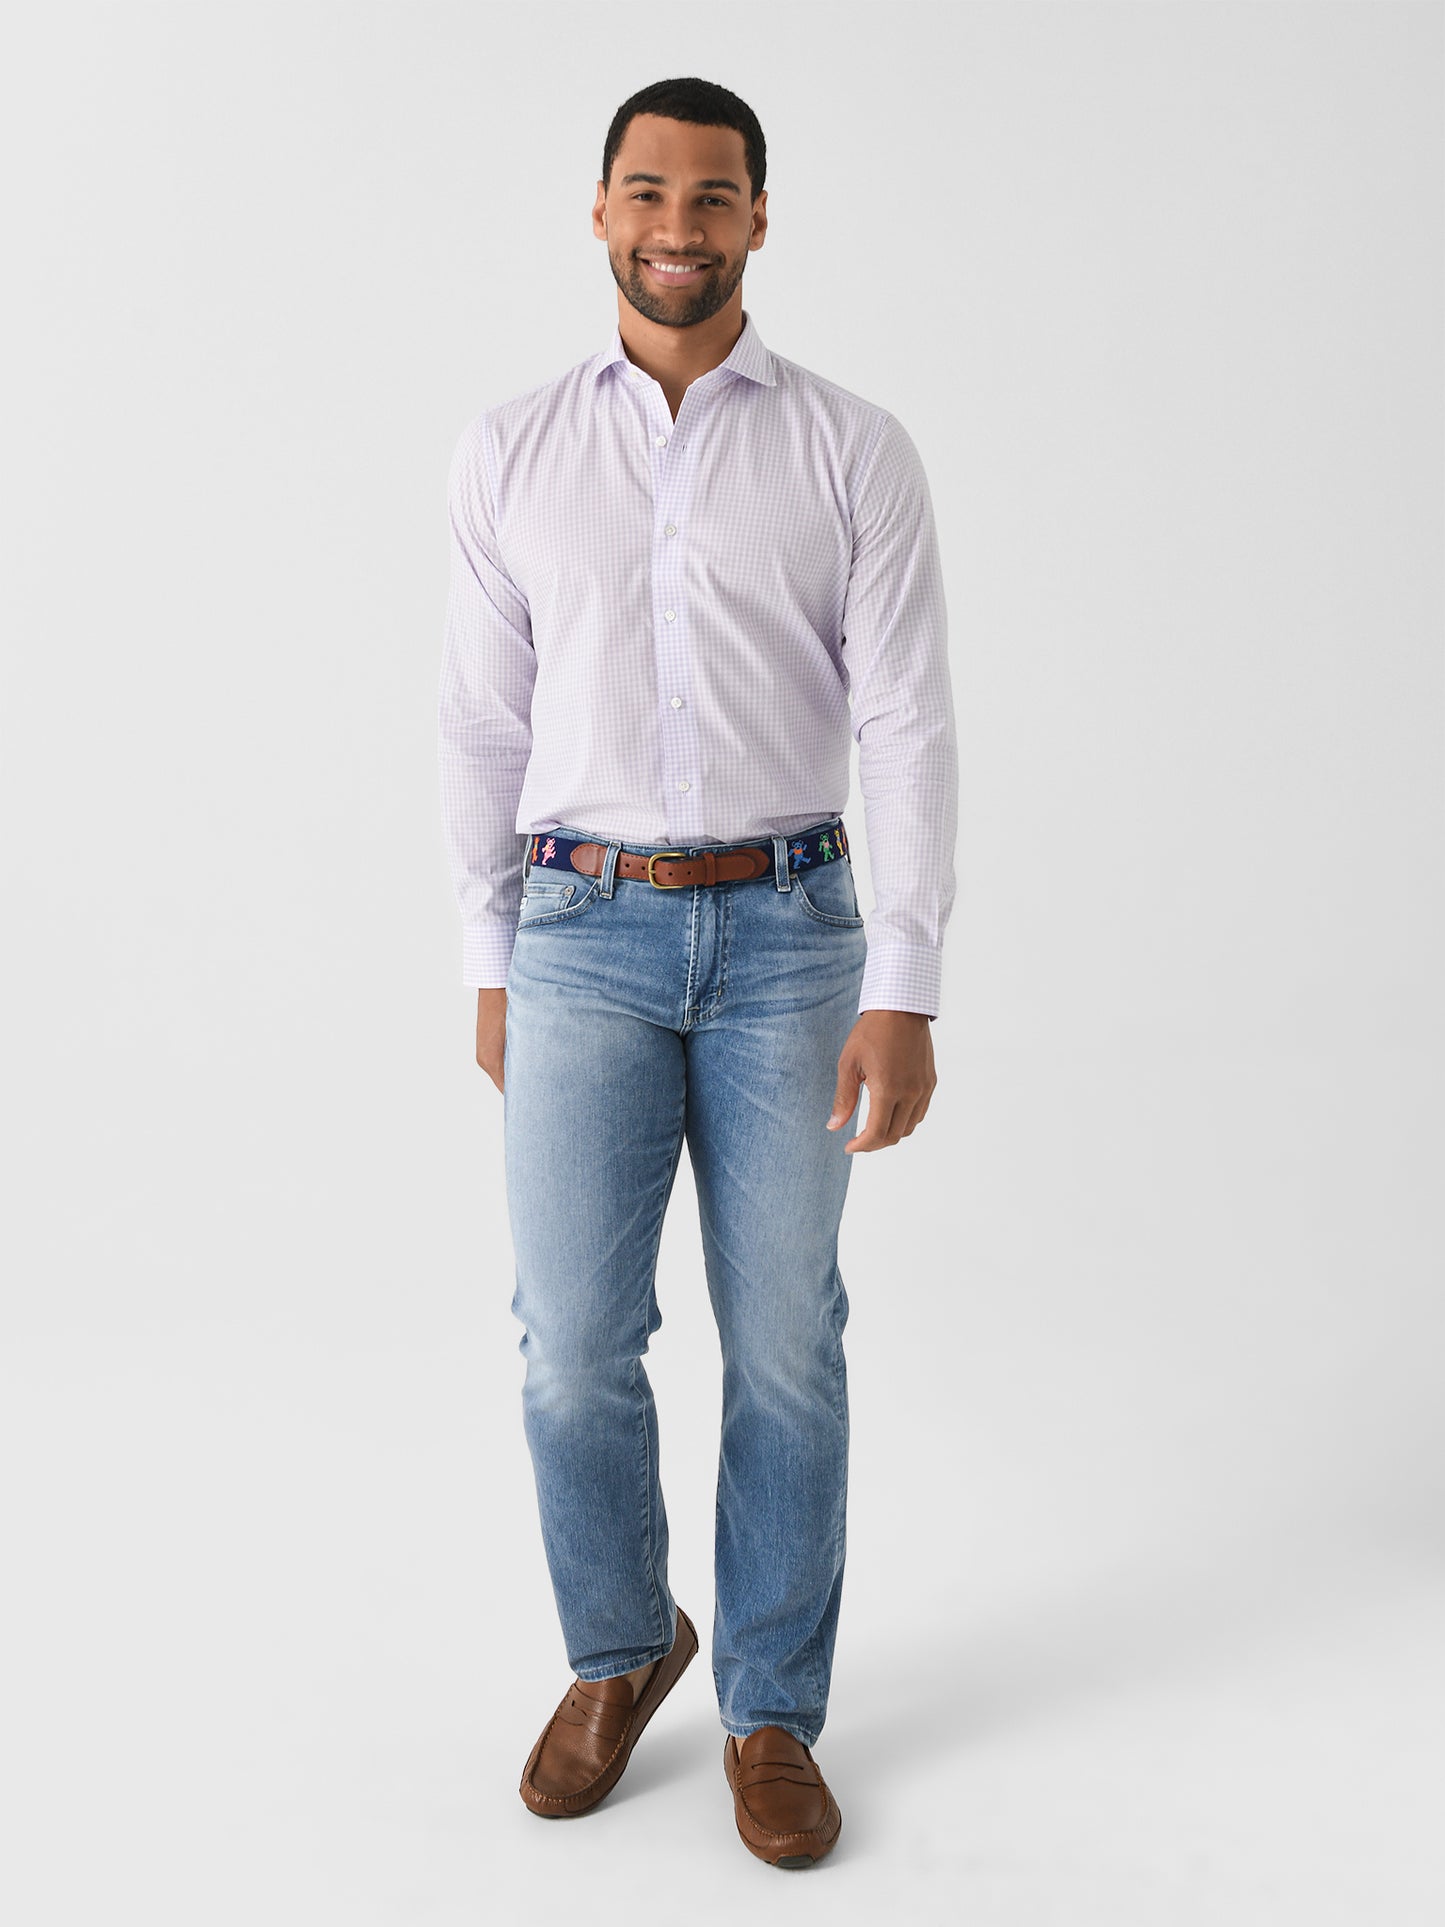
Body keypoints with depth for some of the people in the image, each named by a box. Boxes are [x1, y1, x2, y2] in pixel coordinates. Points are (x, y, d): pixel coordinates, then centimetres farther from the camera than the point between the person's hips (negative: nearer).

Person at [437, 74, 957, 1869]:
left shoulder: (855, 450, -1)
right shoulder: (511, 449, 5)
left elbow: (907, 725, -6)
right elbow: (484, 721, 8)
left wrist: (904, 991, -12)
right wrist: (491, 964, 7)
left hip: (787, 932, -1)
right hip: (587, 935, 1)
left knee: (784, 1350, 5)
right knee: (574, 1347, 0)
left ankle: (771, 1710, 22)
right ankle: (620, 1648, 27)